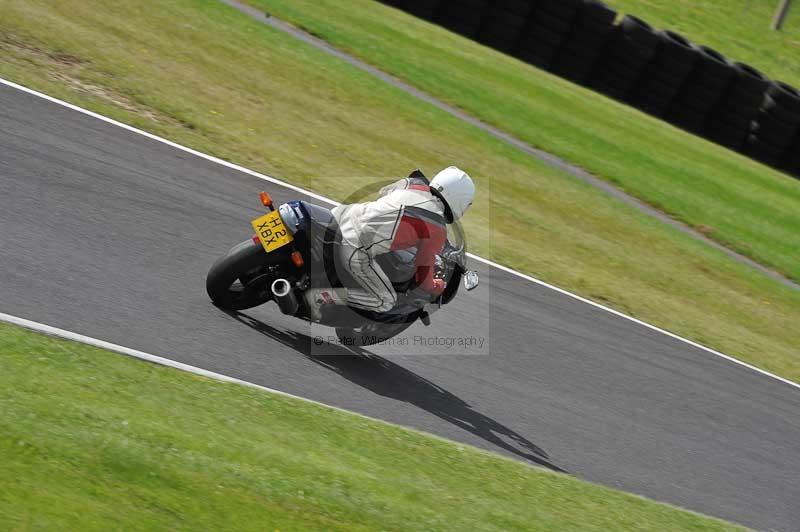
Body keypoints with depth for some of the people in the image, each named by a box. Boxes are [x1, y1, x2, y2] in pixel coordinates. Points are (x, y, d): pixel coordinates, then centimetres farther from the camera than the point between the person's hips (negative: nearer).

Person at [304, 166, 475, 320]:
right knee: (385, 302, 11)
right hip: (354, 251, -7)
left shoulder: (412, 183, 9)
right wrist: (435, 288, 26)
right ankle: (319, 297, -2)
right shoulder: (437, 231, -5)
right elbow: (423, 274, 5)